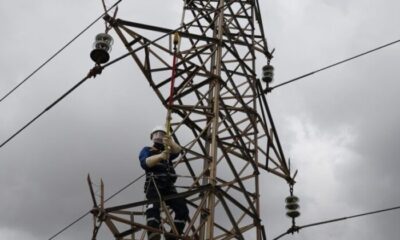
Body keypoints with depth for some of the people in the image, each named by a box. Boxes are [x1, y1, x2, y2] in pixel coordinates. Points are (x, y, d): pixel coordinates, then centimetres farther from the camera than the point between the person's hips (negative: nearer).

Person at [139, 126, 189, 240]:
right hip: (153, 185, -4)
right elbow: (144, 163, -8)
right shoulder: (147, 150, 16)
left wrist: (171, 143, -26)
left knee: (183, 209, -14)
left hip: (169, 187, 4)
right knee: (153, 206, -33)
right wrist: (160, 156, -29)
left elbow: (177, 151, 0)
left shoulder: (168, 151, 25)